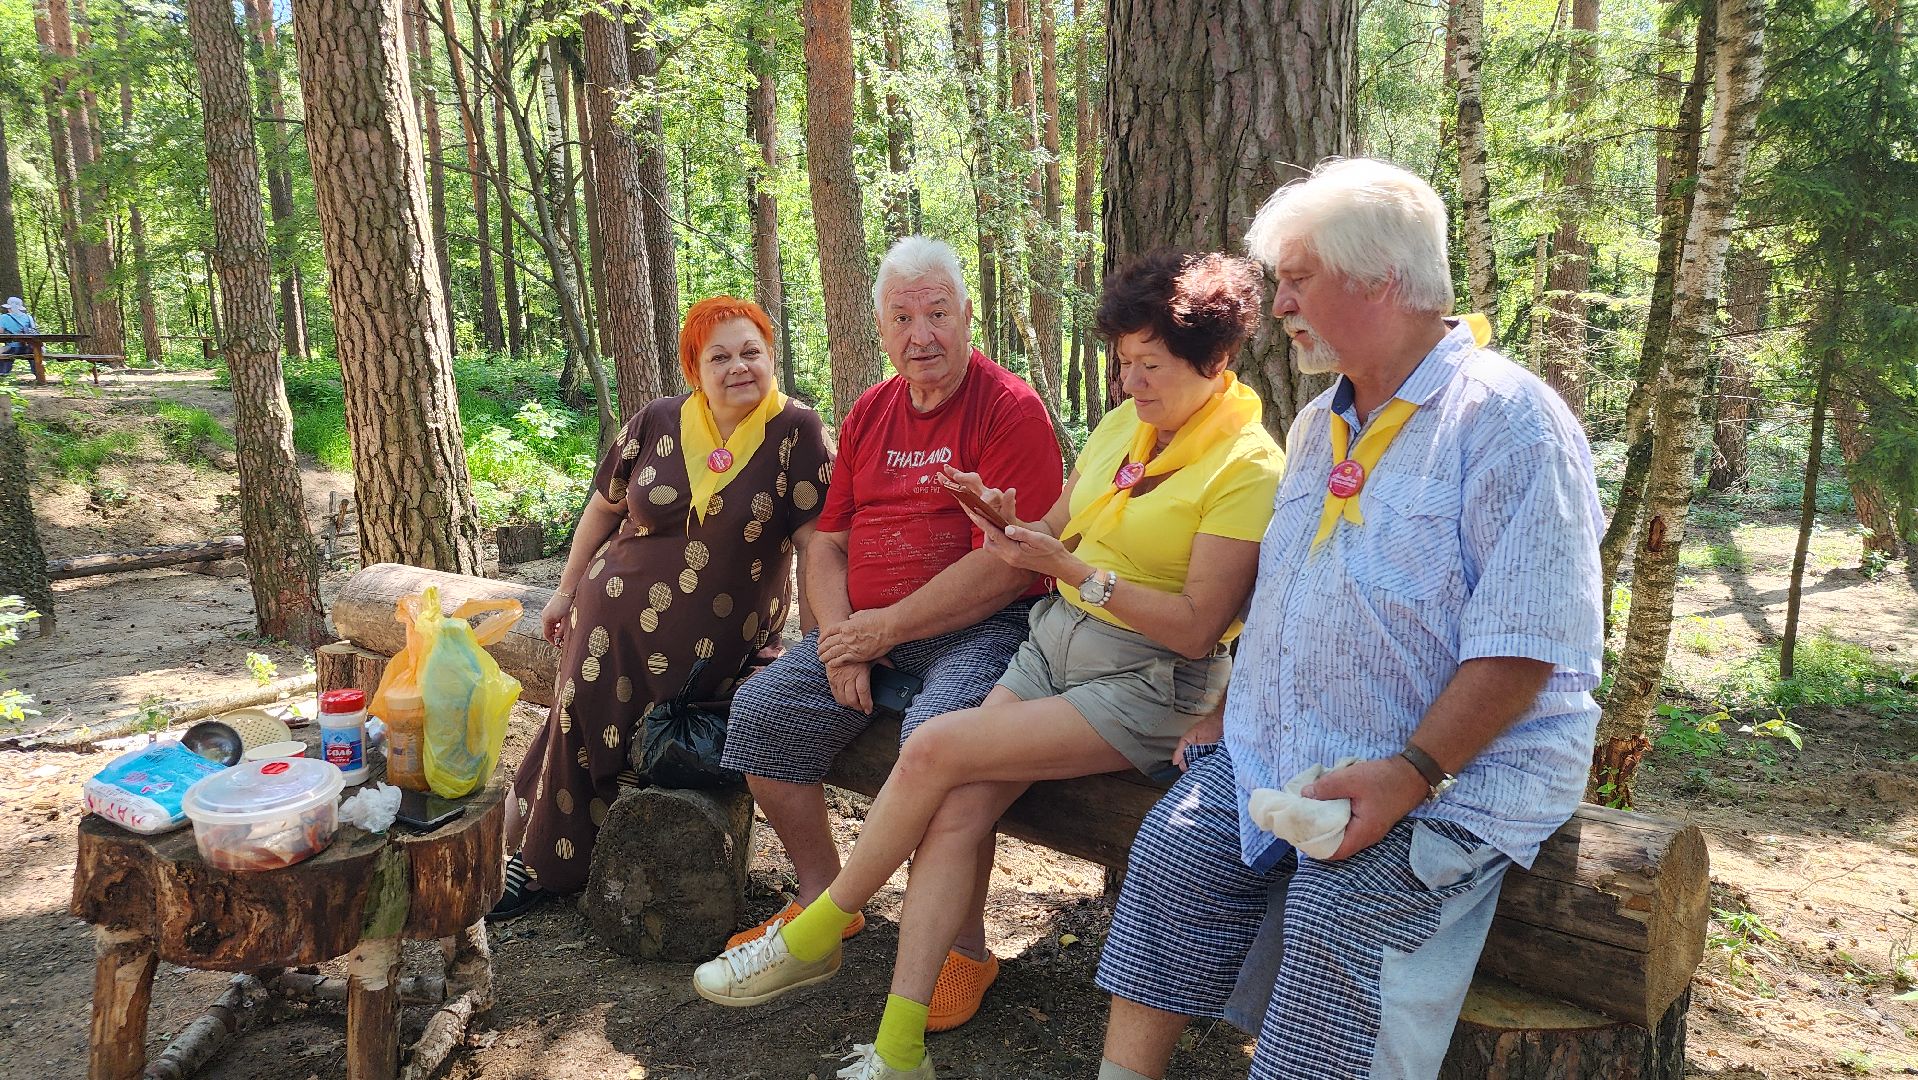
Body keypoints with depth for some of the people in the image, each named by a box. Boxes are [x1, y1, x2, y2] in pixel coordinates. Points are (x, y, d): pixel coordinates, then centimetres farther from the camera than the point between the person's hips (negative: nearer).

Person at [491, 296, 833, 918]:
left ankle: (544, 865, 21)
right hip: (615, 613, 3)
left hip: (717, 644, -3)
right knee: (579, 722, 0)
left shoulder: (796, 432, -11)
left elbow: (818, 541, -14)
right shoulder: (658, 422, -1)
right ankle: (544, 855, 27)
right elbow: (605, 505, 12)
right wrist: (567, 589, 17)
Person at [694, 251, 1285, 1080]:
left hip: (1146, 684, -6)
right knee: (954, 813, -16)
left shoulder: (1245, 467, -12)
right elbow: (1057, 533, 15)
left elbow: (1196, 628, -16)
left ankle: (816, 934, -1)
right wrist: (1010, 522, -7)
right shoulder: (1122, 425, 10)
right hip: (1054, 642, 6)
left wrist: (1070, 569, -21)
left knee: (933, 749, -21)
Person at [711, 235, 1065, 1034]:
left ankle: (965, 947, -12)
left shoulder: (1010, 407, -10)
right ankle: (823, 900, 12)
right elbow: (827, 544, 14)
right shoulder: (868, 415, 13)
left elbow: (1009, 564, -19)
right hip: (868, 626, 7)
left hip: (980, 626, -7)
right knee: (760, 708, -5)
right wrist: (840, 639, -4)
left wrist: (887, 626, -16)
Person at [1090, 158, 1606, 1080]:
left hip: (1459, 769, -6)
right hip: (1285, 752, 7)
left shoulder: (1509, 420, -12)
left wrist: (1409, 776, -24)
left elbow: (1523, 649, -18)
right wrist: (1233, 710, 12)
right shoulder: (1318, 425, 15)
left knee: (1334, 911, -27)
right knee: (1171, 849, -12)